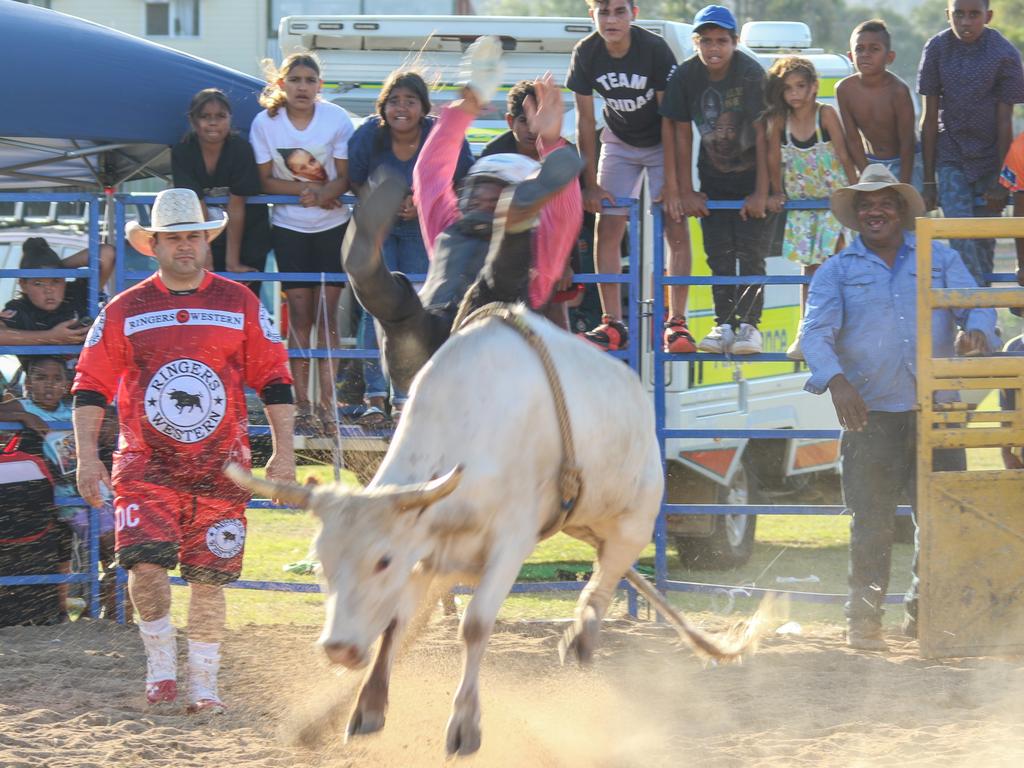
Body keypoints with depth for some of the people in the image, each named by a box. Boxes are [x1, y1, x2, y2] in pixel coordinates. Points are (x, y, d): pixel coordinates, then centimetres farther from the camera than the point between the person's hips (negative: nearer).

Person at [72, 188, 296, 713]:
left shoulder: (240, 304, 6)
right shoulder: (123, 311, 5)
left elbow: (275, 379, 9)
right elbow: (91, 386, 6)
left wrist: (283, 453, 2)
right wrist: (87, 455, -4)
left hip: (220, 467, 0)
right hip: (146, 466, 0)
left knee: (209, 577, 0)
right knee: (146, 564, -16)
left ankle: (204, 683, 12)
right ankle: (160, 662, 4)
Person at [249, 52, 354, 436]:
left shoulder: (336, 119, -7)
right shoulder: (265, 123, -6)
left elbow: (345, 177, -5)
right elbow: (265, 181, -3)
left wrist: (323, 193, -27)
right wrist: (305, 189, -19)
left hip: (333, 225, 0)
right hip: (289, 227, 0)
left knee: (326, 311, -3)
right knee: (299, 312, -3)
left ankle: (327, 404, 0)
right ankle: (301, 405, -1)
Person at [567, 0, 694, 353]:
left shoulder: (655, 49, -27)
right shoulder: (586, 54, -17)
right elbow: (585, 120, -9)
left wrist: (671, 183, -26)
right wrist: (591, 184, -10)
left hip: (662, 143, -3)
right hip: (619, 143, 3)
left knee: (676, 228, -13)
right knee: (607, 229, -6)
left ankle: (676, 323, -11)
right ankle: (613, 326, -3)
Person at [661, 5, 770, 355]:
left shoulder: (750, 73, -22)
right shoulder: (685, 76, -12)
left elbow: (762, 133, -20)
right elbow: (682, 134, -4)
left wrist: (761, 192, -20)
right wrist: (686, 191, -3)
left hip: (752, 175, -4)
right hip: (713, 178, 4)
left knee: (751, 253, -7)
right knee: (719, 254, 3)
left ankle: (749, 325, -2)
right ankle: (724, 326, 9)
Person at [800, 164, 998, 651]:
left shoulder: (940, 260, 14)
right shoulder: (836, 272, 10)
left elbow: (975, 304, 4)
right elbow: (816, 332, -2)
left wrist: (976, 331, -22)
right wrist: (835, 379, -22)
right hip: (870, 413, -2)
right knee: (871, 521, -3)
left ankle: (925, 611, 15)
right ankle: (863, 619, 4)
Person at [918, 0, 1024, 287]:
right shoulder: (937, 49, -6)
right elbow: (930, 118, -1)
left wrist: (1000, 180, -8)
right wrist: (929, 180, -1)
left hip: (990, 155, 0)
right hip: (951, 154, 0)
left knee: (984, 241, 6)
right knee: (961, 241, -14)